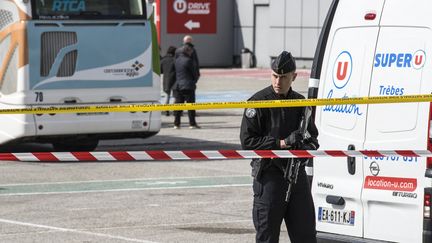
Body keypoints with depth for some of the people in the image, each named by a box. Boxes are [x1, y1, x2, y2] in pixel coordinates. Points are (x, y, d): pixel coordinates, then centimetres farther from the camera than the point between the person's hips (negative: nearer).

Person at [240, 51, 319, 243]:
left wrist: (307, 147, -7)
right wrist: (282, 143, -17)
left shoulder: (300, 102, 11)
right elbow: (247, 141, -11)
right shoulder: (259, 102, -6)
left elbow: (312, 137, 18)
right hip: (269, 175, -5)